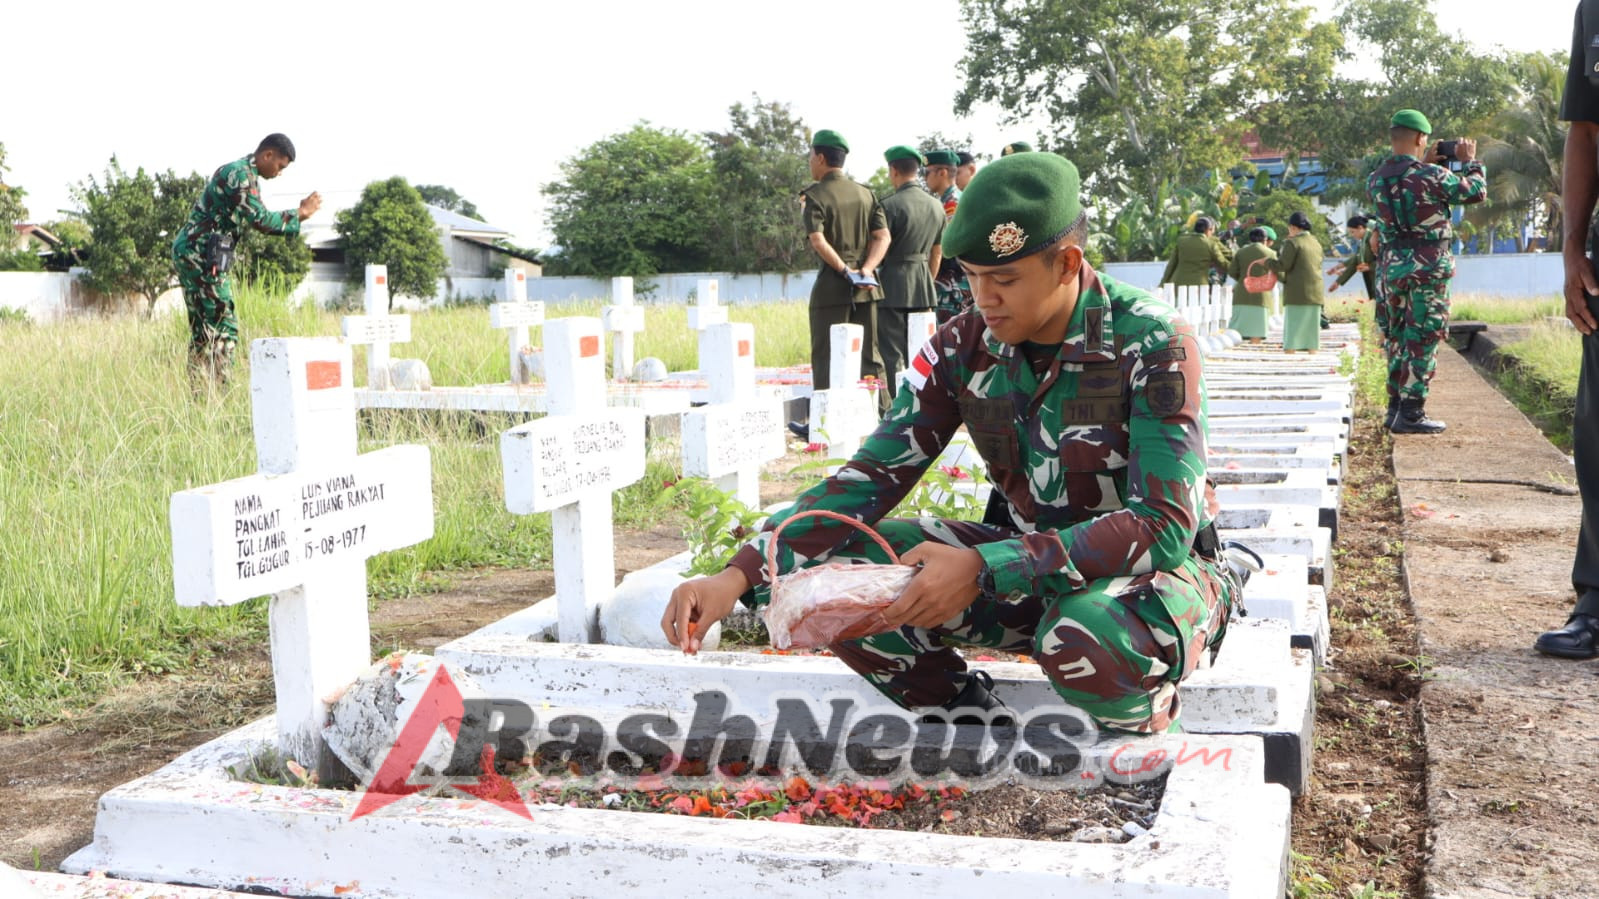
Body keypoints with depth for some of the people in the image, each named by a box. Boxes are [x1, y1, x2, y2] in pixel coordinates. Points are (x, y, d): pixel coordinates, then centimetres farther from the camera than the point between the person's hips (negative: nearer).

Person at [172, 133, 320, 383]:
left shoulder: (246, 176, 18)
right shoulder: (239, 174, -14)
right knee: (223, 327, -9)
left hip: (190, 253, 10)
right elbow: (261, 220, -21)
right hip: (200, 254, -10)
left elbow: (258, 222, 21)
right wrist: (299, 214, -9)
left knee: (203, 329, 11)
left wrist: (298, 214, 12)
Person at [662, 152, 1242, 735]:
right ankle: (980, 734, 1)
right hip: (1032, 565, 5)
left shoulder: (1152, 343, -21)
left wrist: (982, 571, -36)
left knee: (1085, 639, -42)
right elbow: (873, 477, -8)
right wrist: (738, 575, -22)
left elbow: (1162, 528, -27)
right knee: (823, 569, -14)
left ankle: (1145, 716, -4)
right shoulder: (964, 348, -6)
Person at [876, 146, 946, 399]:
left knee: (893, 352, -3)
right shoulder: (936, 206, 8)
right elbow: (937, 254, 14)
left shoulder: (890, 204, -13)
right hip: (924, 285, 6)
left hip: (894, 283, -6)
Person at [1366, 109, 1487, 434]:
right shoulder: (1431, 175, -13)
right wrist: (1470, 161, 13)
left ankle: (1396, 406, 20)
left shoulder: (1376, 179, 5)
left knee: (1400, 337, 16)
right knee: (1423, 340, -2)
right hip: (1428, 267, -6)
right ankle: (1410, 413, -4)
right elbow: (1476, 192, -1)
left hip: (1392, 266, 6)